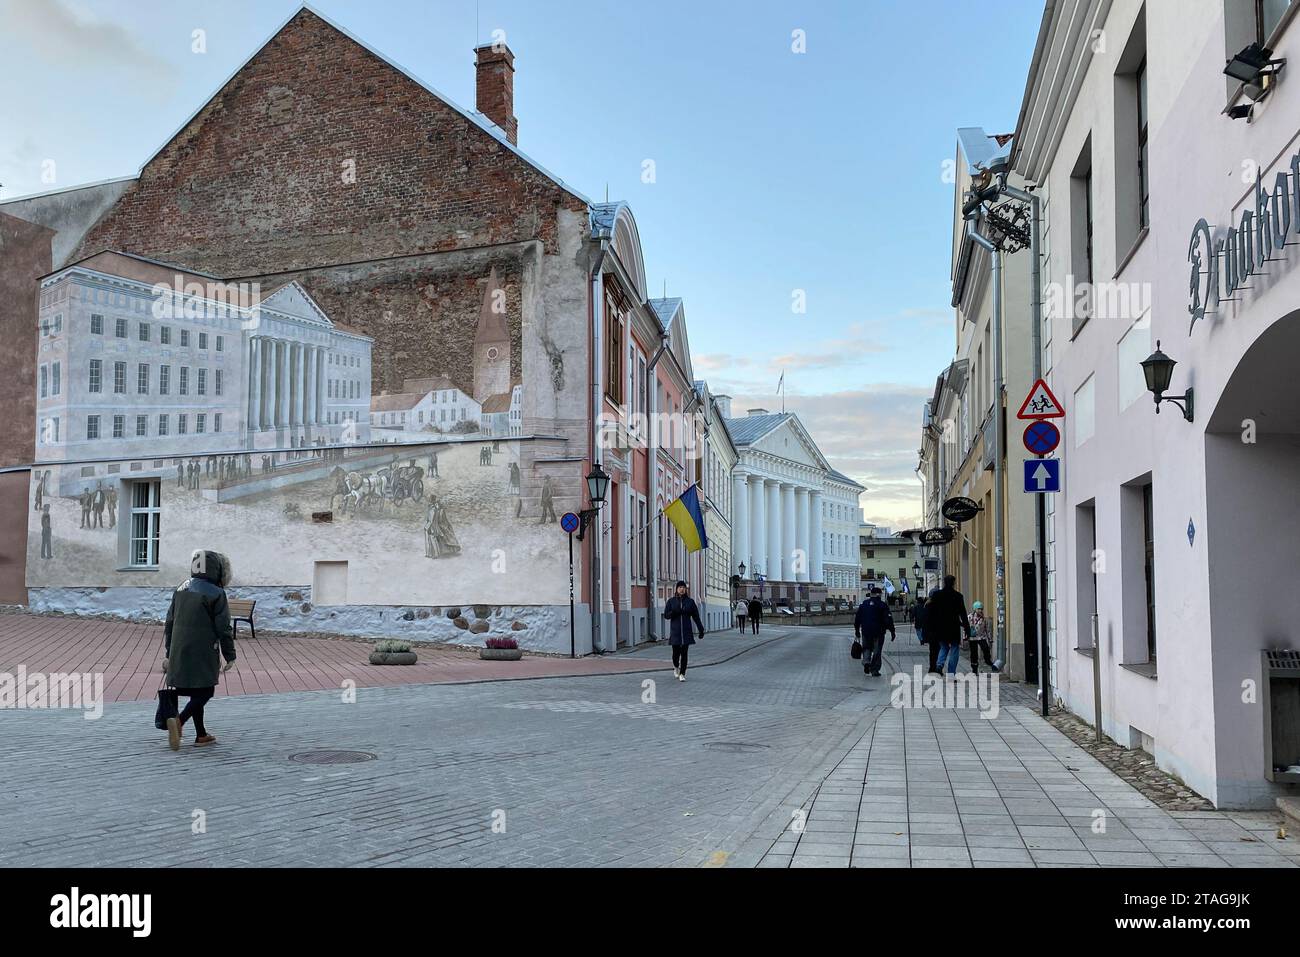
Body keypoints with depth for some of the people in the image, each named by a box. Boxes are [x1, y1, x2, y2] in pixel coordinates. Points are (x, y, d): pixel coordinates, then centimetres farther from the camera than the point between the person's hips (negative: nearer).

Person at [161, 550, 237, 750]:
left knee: (196, 692, 15)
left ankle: (201, 735, 19)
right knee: (205, 691, 2)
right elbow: (224, 629, -9)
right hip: (202, 653, -7)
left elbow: (169, 623, 17)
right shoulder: (215, 594, -10)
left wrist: (168, 653, 24)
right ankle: (179, 720, -18)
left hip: (179, 653, 7)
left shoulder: (181, 589, 11)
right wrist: (230, 656, -1)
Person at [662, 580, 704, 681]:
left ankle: (682, 674, 1)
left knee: (684, 653, -4)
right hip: (675, 631, 0)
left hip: (686, 631, 0)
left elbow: (696, 616, 4)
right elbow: (666, 615, 1)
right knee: (676, 652, 4)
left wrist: (701, 630, 2)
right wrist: (674, 612, -19)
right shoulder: (671, 601, 3)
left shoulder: (690, 601, 3)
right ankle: (676, 667, 35)